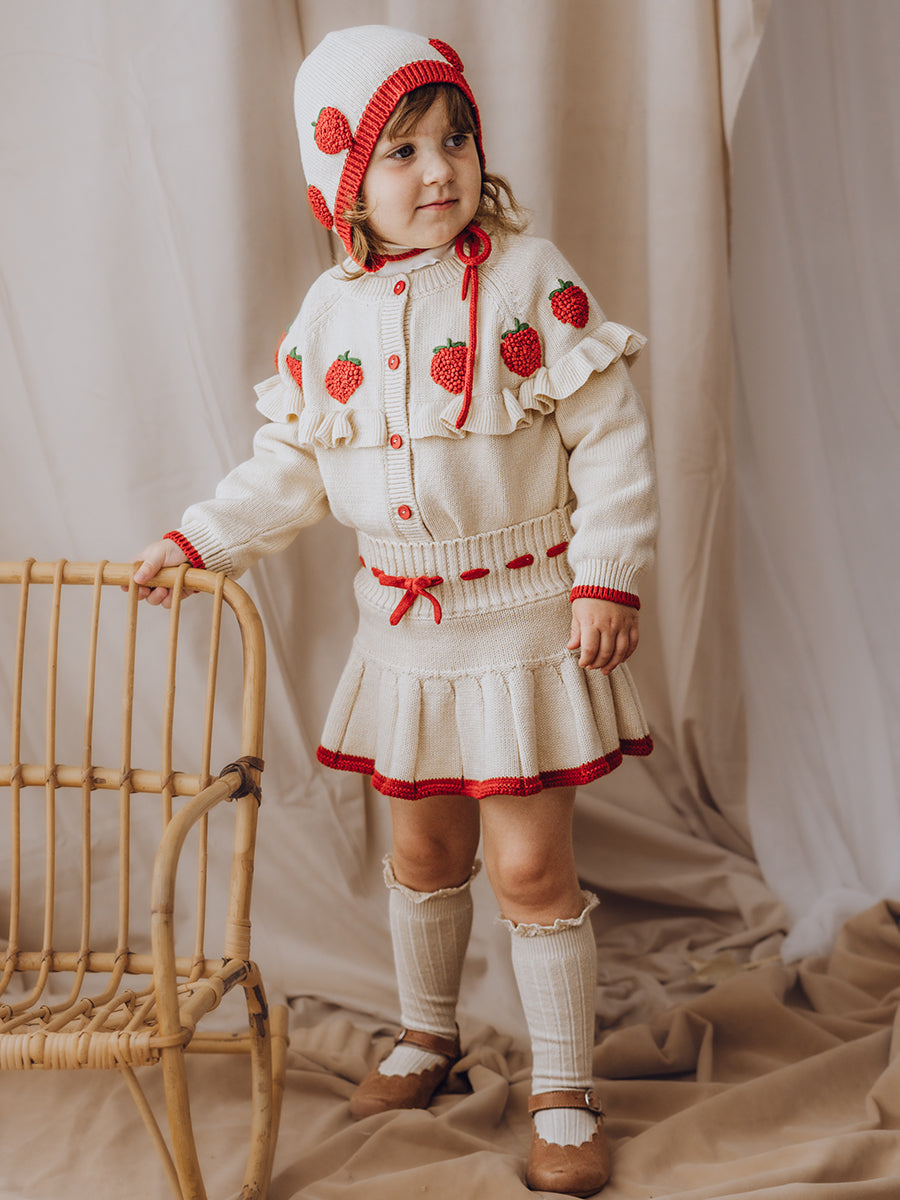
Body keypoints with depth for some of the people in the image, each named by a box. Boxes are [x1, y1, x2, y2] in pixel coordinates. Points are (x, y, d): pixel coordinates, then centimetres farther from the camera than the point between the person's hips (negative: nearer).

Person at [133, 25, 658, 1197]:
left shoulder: (530, 281, -13)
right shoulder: (329, 315, 0)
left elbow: (612, 441, -11)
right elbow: (289, 470, 10)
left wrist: (607, 578, -17)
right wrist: (196, 540, 1)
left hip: (524, 625, -4)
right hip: (402, 629, 4)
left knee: (529, 867, -2)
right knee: (423, 849, 18)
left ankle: (565, 1098, 14)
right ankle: (427, 1034, 40)